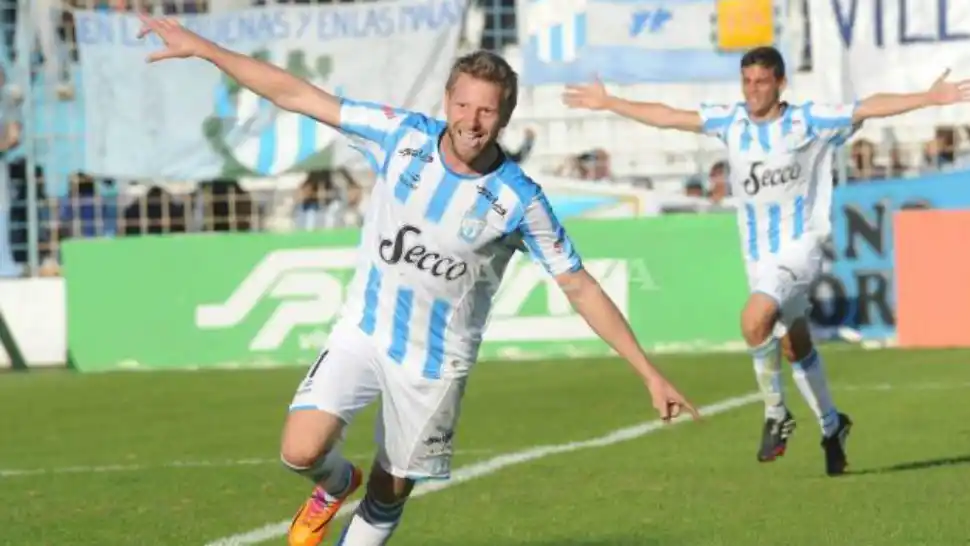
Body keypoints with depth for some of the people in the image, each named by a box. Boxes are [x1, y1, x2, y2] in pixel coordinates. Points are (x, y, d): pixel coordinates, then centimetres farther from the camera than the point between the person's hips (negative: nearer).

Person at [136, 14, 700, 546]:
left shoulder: (519, 199, -16)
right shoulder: (403, 135, -12)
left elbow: (582, 289, -11)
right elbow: (297, 94, -8)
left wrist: (651, 373, -13)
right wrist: (201, 47, -10)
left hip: (436, 362, -1)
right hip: (363, 333, 1)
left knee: (391, 491, 6)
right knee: (301, 451, -15)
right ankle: (337, 484, 22)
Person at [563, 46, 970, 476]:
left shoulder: (809, 121, -9)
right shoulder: (731, 121, 3)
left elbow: (872, 107, -9)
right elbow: (669, 117, 10)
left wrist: (931, 98, -17)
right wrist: (608, 103, 13)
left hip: (799, 247, -6)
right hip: (759, 256, 6)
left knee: (755, 319, -28)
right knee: (794, 346, 14)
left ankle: (776, 415, -12)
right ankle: (831, 426, 32)